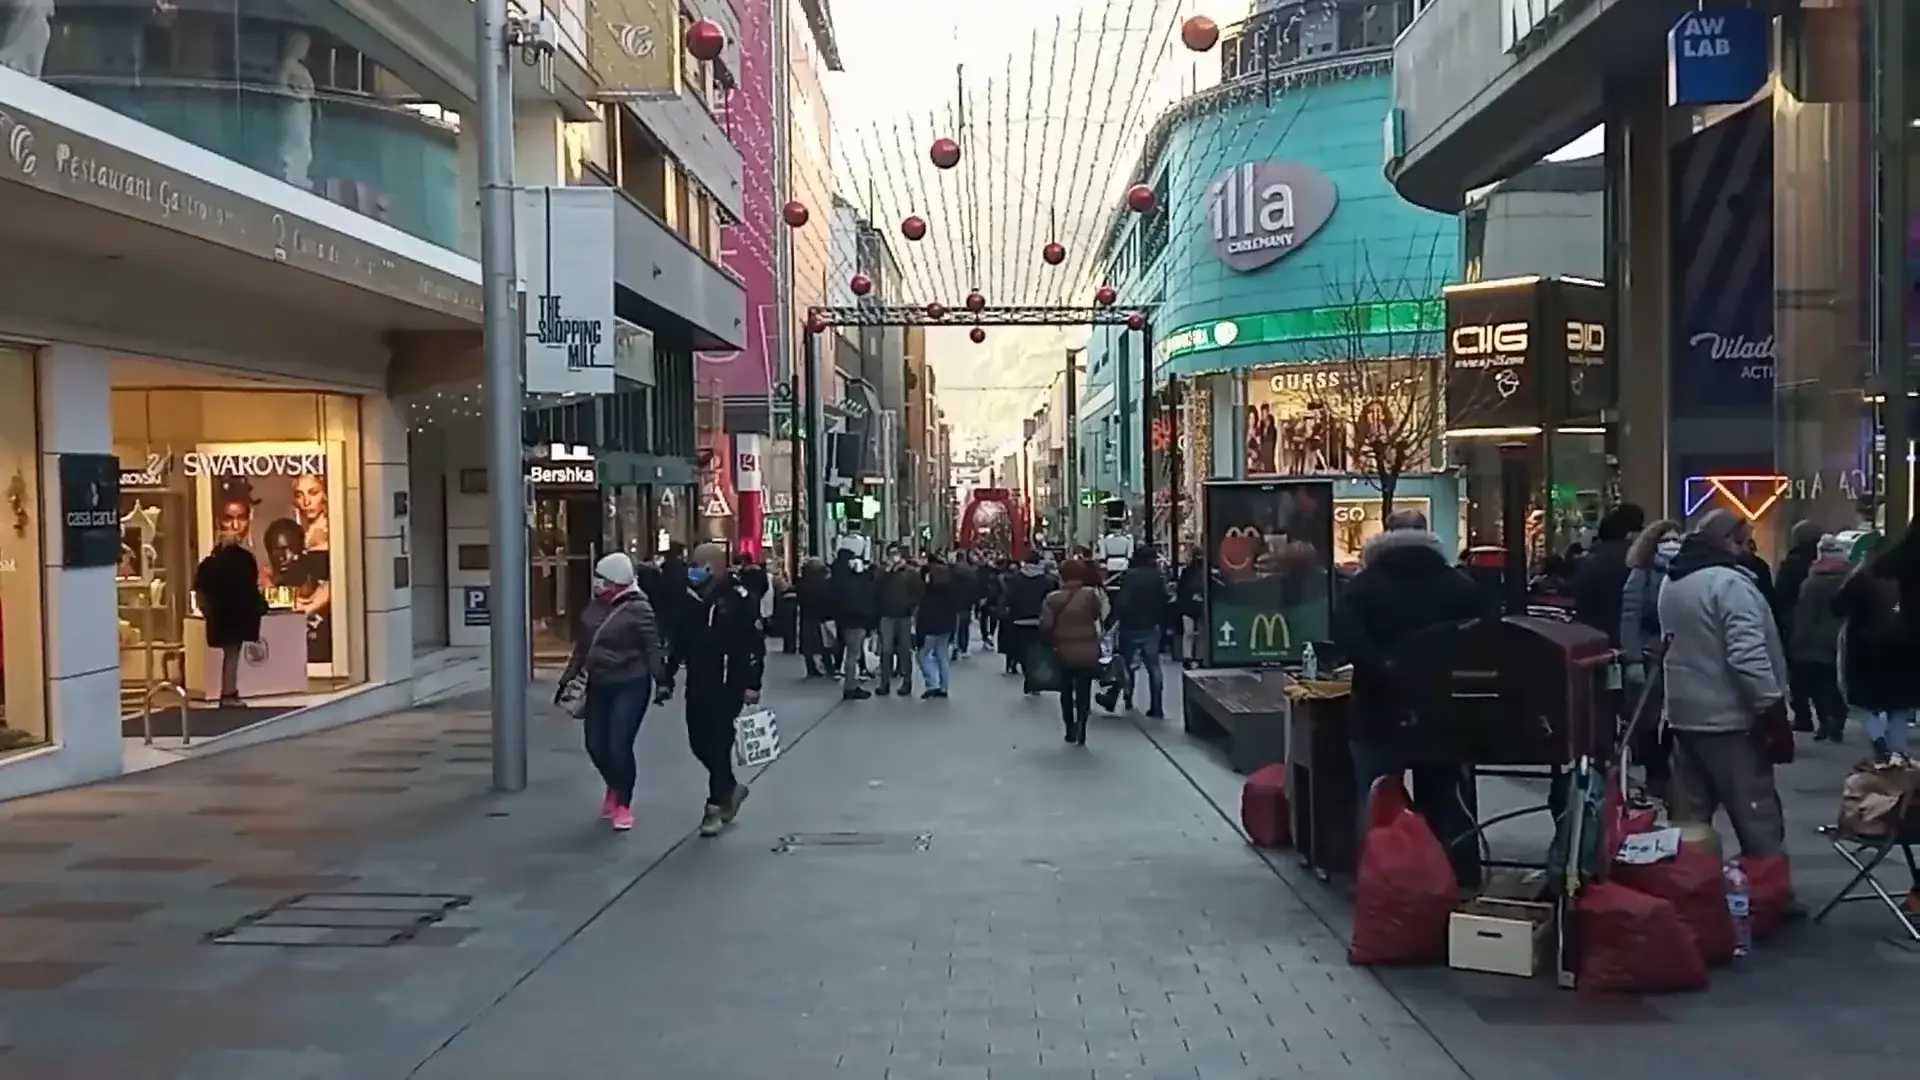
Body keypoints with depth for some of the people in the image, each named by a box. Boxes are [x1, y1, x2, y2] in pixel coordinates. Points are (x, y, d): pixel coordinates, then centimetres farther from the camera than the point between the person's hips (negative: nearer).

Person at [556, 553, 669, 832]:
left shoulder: (638, 608, -14)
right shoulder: (595, 606, 6)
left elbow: (653, 647, -15)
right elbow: (582, 646, 14)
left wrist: (661, 680, -22)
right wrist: (568, 679, 15)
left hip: (630, 686, -7)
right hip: (598, 685, 7)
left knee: (619, 746, -10)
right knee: (595, 745, 9)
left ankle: (624, 804, 12)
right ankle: (614, 788, 37)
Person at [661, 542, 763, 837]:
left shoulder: (741, 599, -10)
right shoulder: (690, 599, 8)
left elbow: (756, 644, -12)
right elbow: (678, 642, 14)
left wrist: (752, 685, -16)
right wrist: (667, 679, 11)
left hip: (729, 685, -6)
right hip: (698, 683, 6)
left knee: (719, 744, -4)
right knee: (699, 743, 10)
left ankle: (716, 805, 7)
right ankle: (730, 787, 31)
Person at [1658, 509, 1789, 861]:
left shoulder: (1672, 582, 13)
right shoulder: (1729, 582, -17)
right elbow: (1748, 654, -23)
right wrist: (1772, 704, -18)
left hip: (1684, 713, 9)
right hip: (1728, 717, -9)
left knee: (1689, 817, 11)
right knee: (1757, 818, -1)